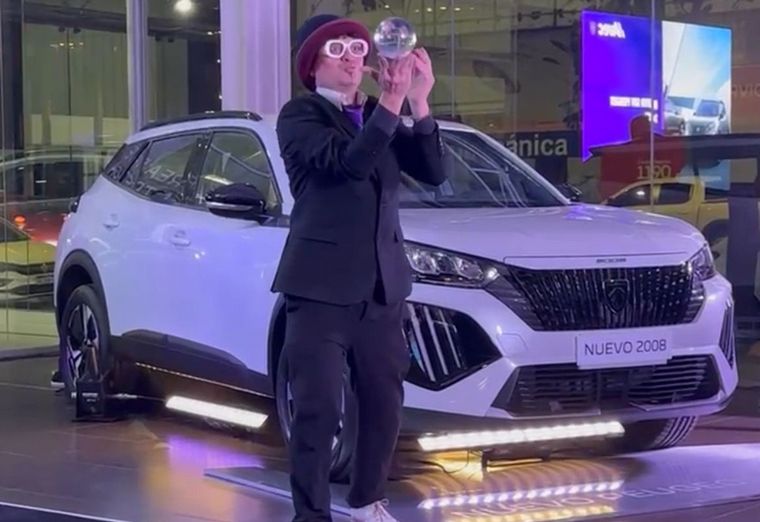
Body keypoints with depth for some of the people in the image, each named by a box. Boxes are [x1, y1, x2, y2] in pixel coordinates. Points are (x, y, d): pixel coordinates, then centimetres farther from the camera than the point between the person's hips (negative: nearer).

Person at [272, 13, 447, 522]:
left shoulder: (380, 116, 14)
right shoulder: (299, 115, -3)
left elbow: (434, 172, 1)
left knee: (384, 404, 13)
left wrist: (419, 104, -11)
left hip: (381, 285, 6)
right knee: (318, 410, -5)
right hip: (322, 285, -5)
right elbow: (346, 162, -21)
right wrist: (392, 105, -27)